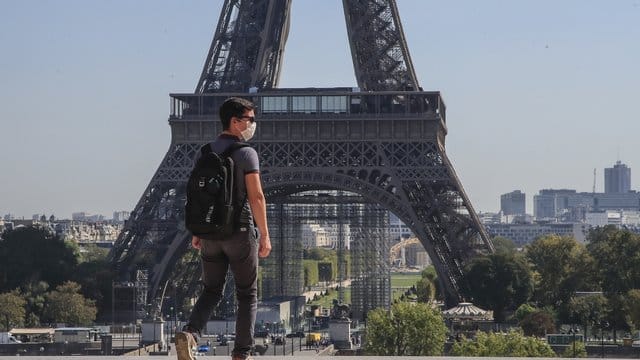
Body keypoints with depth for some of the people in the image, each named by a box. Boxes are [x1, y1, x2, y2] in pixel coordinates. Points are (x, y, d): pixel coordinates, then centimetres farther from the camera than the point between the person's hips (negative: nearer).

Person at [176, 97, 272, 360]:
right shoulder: (246, 153, -11)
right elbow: (256, 197, -16)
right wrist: (264, 235, -11)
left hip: (210, 233, 5)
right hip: (240, 232, -5)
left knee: (211, 291, 14)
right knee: (247, 295, 8)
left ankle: (190, 333, -11)